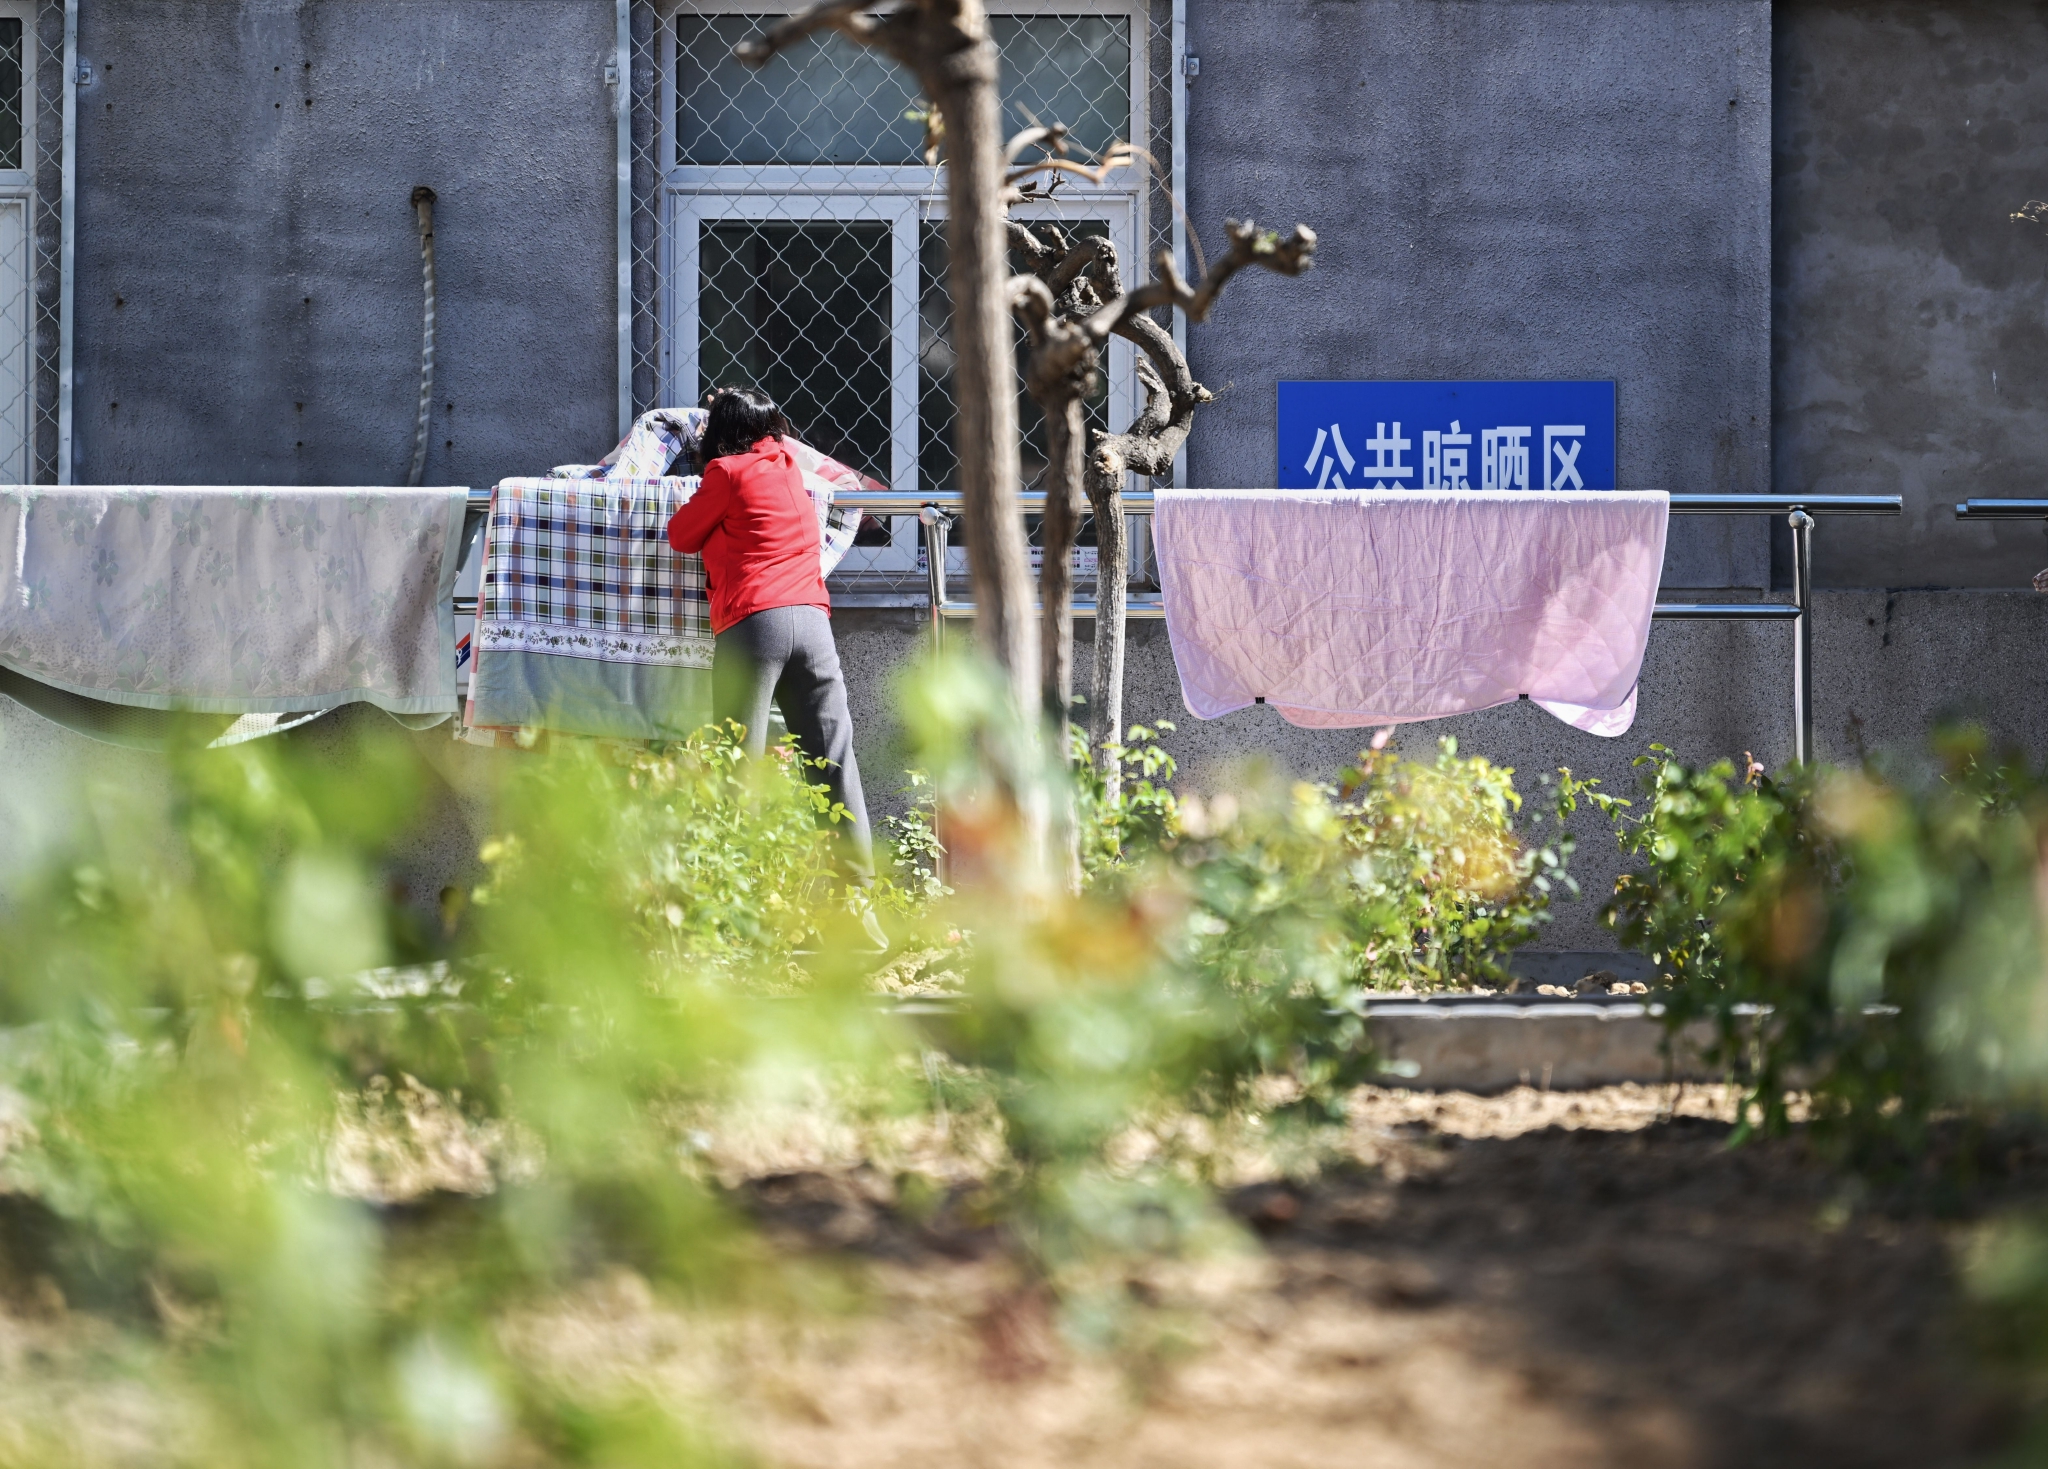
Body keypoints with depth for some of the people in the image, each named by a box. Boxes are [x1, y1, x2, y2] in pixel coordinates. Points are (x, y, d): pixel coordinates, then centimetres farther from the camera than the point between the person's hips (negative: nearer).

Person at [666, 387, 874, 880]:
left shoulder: (727, 472, 1)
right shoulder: (787, 466, 18)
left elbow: (681, 536, 11)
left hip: (753, 621, -5)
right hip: (812, 617, 5)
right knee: (833, 759, 4)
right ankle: (859, 879, 1)